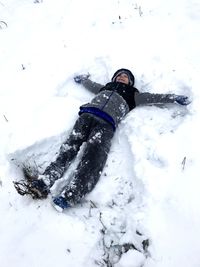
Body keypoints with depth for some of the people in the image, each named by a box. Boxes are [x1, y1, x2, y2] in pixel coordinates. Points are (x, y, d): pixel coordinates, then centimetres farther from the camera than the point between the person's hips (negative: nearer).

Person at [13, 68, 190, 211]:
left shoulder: (133, 96, 31)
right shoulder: (104, 88, 38)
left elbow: (153, 98, 30)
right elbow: (88, 83, 53)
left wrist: (174, 98, 28)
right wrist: (82, 78, 71)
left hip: (106, 123, -3)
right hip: (87, 114, 3)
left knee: (93, 156, -28)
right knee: (69, 148, -22)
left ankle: (70, 196, -46)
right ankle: (43, 184, -38)